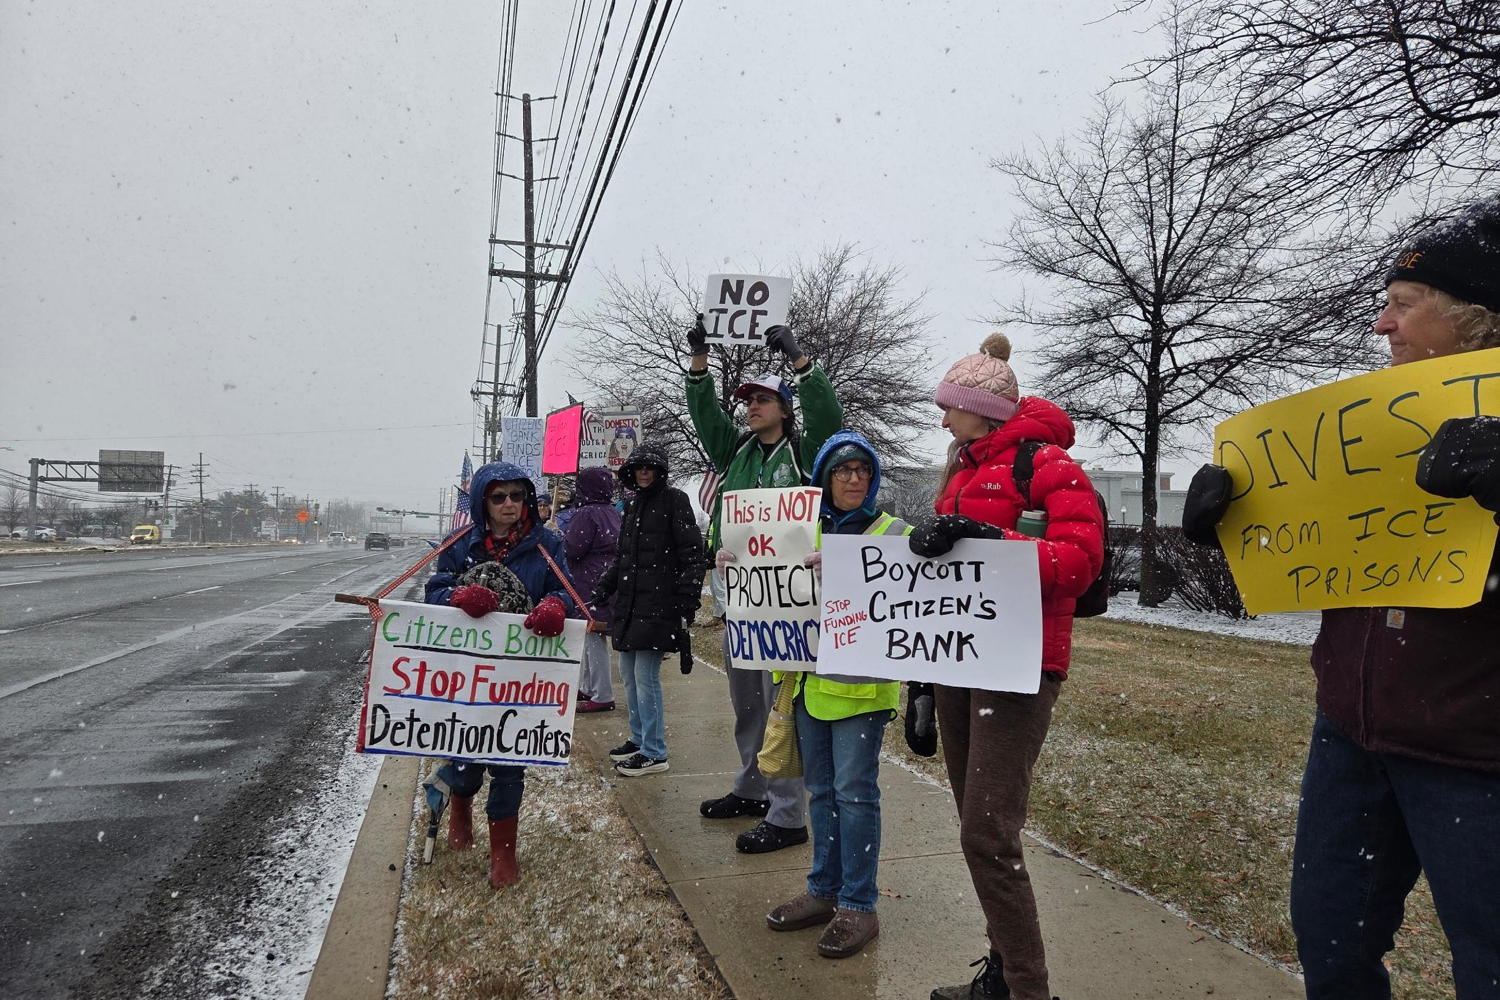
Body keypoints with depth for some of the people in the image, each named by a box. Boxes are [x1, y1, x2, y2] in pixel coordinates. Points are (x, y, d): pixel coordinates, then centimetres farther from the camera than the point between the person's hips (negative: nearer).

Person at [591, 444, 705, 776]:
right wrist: (601, 591, 18)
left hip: (658, 606, -8)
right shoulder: (632, 504, 17)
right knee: (628, 675, 14)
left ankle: (654, 753, 3)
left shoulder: (674, 500, -5)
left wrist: (687, 605, -15)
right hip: (629, 605, 8)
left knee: (646, 677, -7)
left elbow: (692, 555, -10)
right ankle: (639, 739, 28)